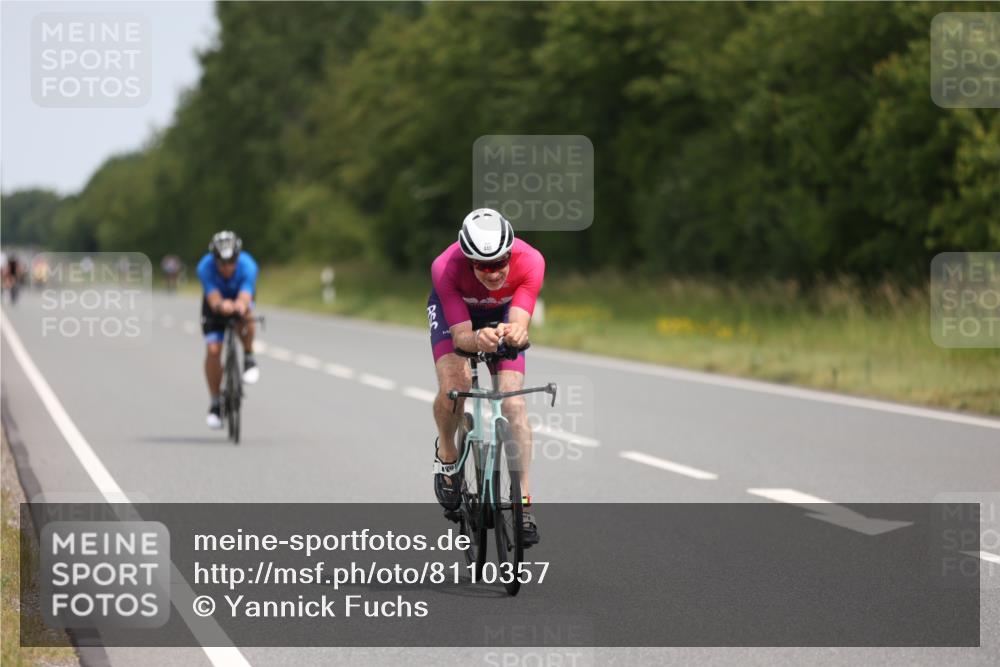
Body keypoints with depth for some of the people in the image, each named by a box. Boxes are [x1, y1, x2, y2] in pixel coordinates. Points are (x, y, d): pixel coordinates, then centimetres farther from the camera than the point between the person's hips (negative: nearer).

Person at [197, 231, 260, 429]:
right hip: (215, 303, 0)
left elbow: (245, 297, -46)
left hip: (240, 298, 0)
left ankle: (249, 358, -12)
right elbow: (213, 298, -43)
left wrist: (241, 305, -71)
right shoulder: (205, 267, -33)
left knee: (245, 315, -38)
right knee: (213, 350, -15)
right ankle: (216, 403, 0)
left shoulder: (248, 266, -34)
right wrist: (221, 305, -68)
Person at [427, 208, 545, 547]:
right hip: (452, 310, -1)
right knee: (454, 385, -28)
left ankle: (523, 503, -11)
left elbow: (519, 324, -41)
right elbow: (460, 335, -39)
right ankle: (446, 452, 3)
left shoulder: (530, 261, -37)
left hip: (501, 314, 1)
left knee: (513, 402, -15)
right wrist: (478, 341, -62)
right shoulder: (446, 268, -39)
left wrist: (516, 334, -65)